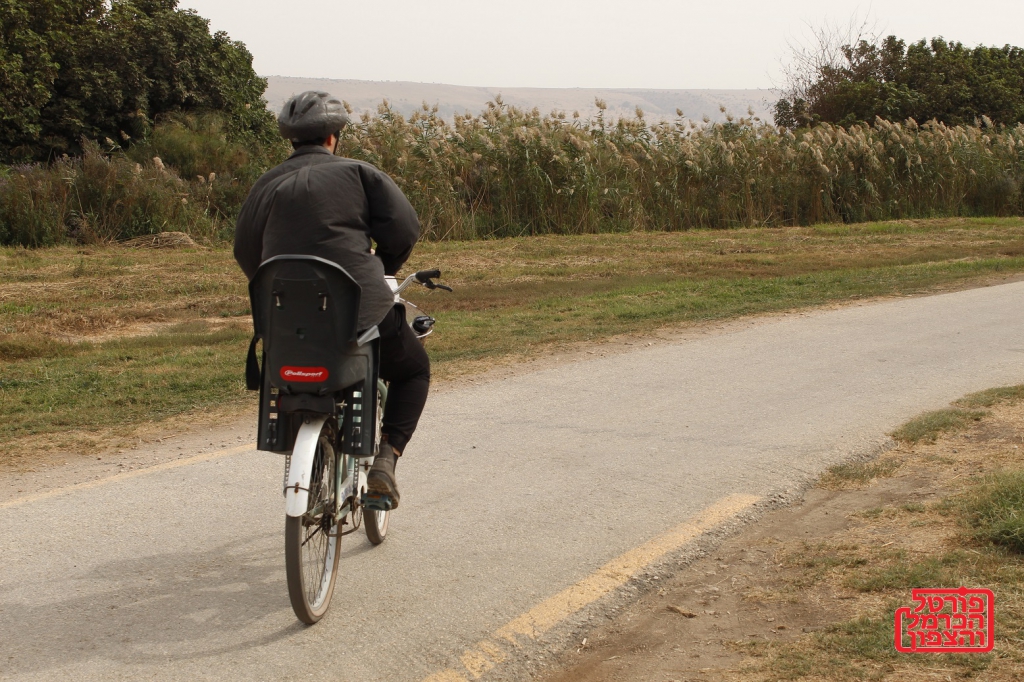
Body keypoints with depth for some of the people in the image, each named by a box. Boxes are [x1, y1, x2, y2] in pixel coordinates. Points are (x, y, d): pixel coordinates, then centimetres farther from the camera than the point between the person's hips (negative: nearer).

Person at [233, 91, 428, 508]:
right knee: (413, 370, 21)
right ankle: (385, 460, 5)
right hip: (359, 311, -4)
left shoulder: (267, 186, 14)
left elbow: (245, 251, 16)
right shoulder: (357, 173, 2)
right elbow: (403, 226, -6)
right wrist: (382, 270, 11)